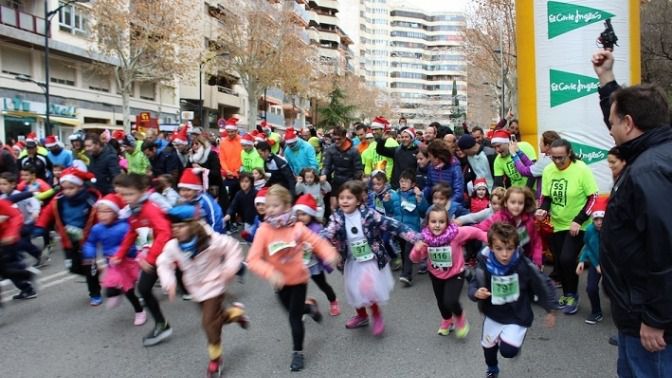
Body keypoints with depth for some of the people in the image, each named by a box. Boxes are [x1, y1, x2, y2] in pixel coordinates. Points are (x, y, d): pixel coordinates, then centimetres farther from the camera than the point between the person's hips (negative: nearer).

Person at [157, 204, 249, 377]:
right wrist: (169, 281, -14)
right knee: (214, 318, 13)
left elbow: (233, 247, -16)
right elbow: (163, 263, 0)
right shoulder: (172, 246, -14)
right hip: (196, 288, 6)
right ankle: (236, 312, 44)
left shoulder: (211, 241, -27)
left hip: (214, 285, -5)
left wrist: (230, 268, -24)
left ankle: (215, 358, 14)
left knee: (209, 322, -6)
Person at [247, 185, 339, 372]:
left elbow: (318, 242, -10)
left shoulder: (297, 227, -19)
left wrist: (330, 255, -29)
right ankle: (309, 306, 55)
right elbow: (253, 259, -25)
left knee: (294, 316, 2)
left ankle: (298, 352, 23)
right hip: (280, 281, 2)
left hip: (298, 278, -2)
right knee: (291, 311, 22)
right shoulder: (264, 230, -21)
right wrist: (271, 273, -40)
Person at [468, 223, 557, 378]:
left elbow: (543, 286, -10)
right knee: (488, 345, 22)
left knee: (507, 350, -19)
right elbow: (473, 285, -9)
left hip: (518, 317, -3)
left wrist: (550, 311, 1)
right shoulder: (484, 266, -22)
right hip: (493, 315, 3)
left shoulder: (525, 266, -26)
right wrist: (476, 293, -32)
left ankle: (515, 341, 19)